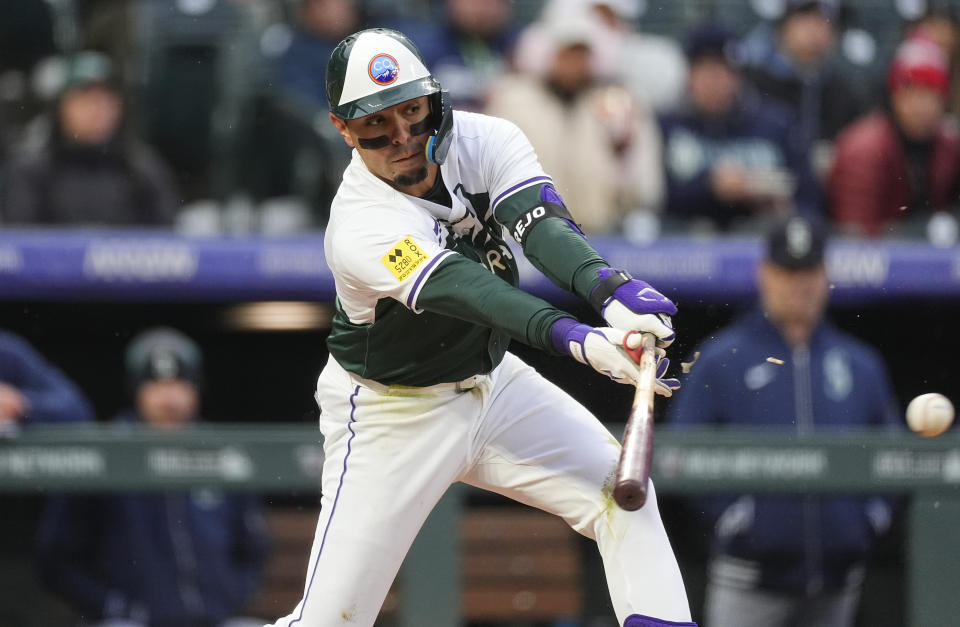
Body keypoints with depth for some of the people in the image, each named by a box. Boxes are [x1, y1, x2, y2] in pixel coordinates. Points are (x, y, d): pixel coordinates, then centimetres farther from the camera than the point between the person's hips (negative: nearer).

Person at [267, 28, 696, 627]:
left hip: (494, 384, 5)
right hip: (393, 414, -5)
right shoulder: (360, 230, -30)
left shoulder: (484, 140, -15)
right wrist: (581, 341, -58)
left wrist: (612, 289, -52)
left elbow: (541, 224, -31)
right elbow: (472, 294, -42)